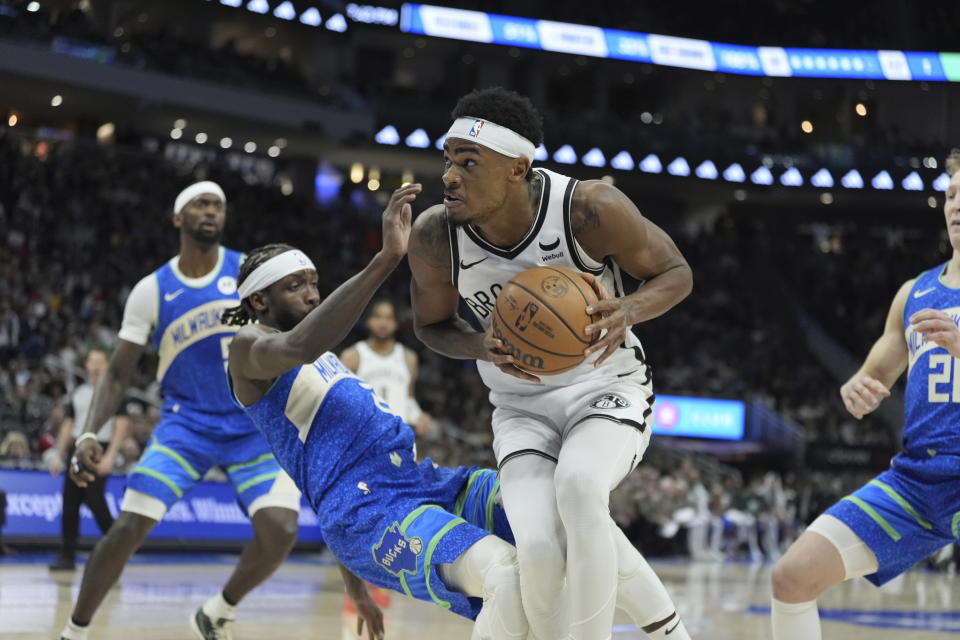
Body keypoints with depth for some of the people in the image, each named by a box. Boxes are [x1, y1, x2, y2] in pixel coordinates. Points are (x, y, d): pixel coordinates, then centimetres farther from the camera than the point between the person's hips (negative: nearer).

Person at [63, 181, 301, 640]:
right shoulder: (152, 291, -4)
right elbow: (118, 373, -1)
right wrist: (89, 434, -15)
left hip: (254, 426, 0)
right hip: (186, 424, 0)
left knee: (280, 531, -19)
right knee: (128, 528, -14)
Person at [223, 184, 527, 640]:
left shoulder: (324, 362, 30)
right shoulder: (249, 348, 1)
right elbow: (299, 347, -25)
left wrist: (354, 586, 33)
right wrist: (386, 259, -32)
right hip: (371, 514, -9)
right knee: (513, 579, -33)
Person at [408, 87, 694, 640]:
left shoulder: (589, 208, -25)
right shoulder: (436, 235, -17)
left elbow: (676, 272, -8)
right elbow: (432, 324, 2)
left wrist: (630, 310, -31)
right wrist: (484, 347, -21)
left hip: (609, 388, -2)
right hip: (523, 403, 3)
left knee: (577, 485, -35)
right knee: (539, 551, -21)